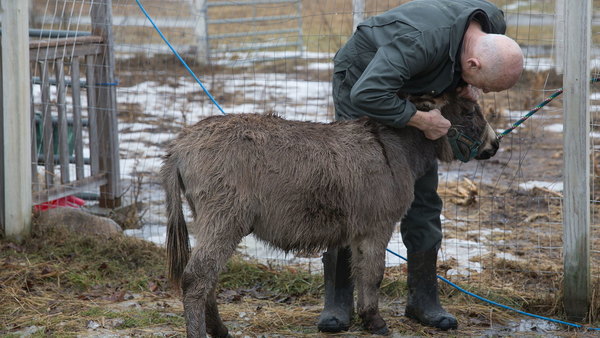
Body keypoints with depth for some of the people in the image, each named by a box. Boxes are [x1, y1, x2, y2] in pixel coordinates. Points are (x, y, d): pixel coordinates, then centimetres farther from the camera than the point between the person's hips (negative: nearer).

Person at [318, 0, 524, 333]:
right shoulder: (421, 40, -43)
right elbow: (366, 95, -47)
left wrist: (469, 85, -16)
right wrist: (423, 120, -37)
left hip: (411, 89, 6)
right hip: (361, 79, -6)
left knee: (423, 194, 1)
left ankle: (423, 298, 8)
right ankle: (338, 298, -1)